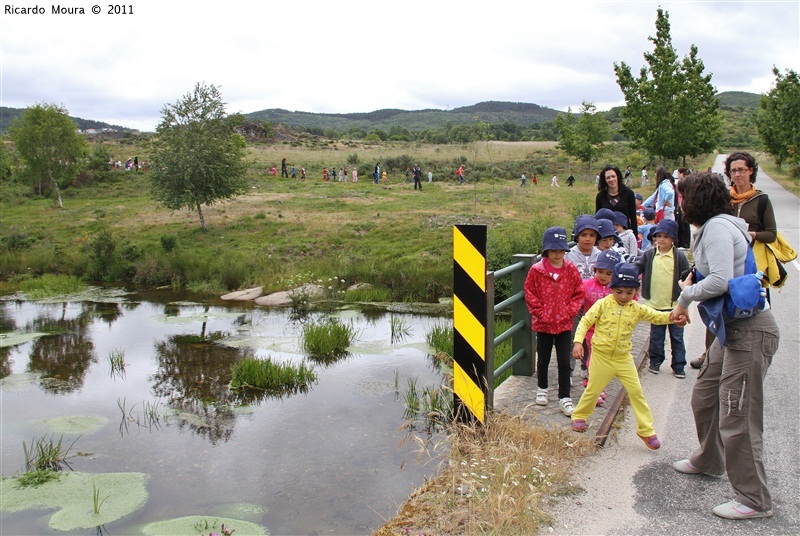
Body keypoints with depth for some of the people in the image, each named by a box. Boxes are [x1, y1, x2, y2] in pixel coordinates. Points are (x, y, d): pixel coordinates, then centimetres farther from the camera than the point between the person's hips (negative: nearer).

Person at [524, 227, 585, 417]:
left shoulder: (571, 270, -2)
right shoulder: (536, 270, -7)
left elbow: (579, 293, 2)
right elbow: (530, 294, -4)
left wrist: (569, 312, -8)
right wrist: (540, 313, -10)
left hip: (564, 323, 1)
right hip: (543, 323, -1)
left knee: (564, 362, 2)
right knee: (543, 359, 15)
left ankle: (564, 398, 10)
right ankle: (542, 389, 36)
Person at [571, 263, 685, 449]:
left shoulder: (637, 309, 0)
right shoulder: (603, 304, -10)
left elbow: (657, 317, 2)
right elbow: (585, 321, -10)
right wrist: (578, 341, -21)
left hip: (623, 358, 3)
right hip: (601, 357, -3)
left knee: (636, 392, 3)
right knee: (593, 390, 10)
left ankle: (646, 430, 14)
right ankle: (579, 416, 34)